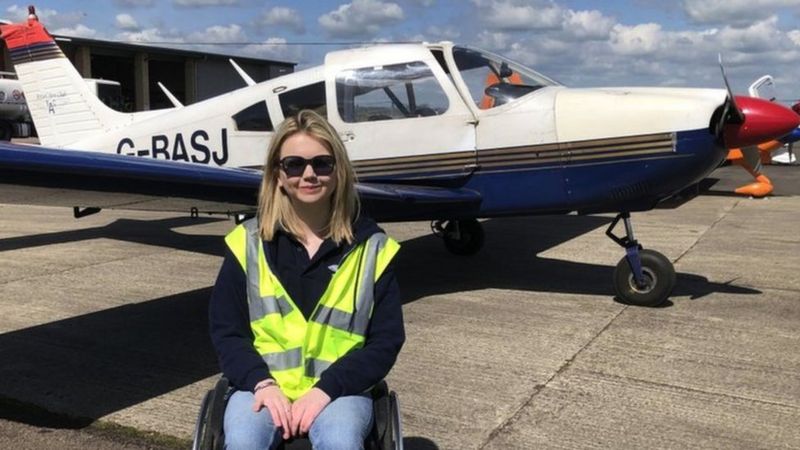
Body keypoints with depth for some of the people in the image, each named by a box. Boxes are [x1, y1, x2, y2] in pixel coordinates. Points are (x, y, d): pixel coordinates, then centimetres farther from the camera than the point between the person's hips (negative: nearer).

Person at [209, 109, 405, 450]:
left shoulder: (371, 247, -2)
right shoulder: (248, 242, 1)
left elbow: (387, 339, -2)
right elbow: (225, 330, 4)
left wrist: (326, 388, -14)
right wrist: (261, 383, -14)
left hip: (339, 388, -1)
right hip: (264, 385, 1)